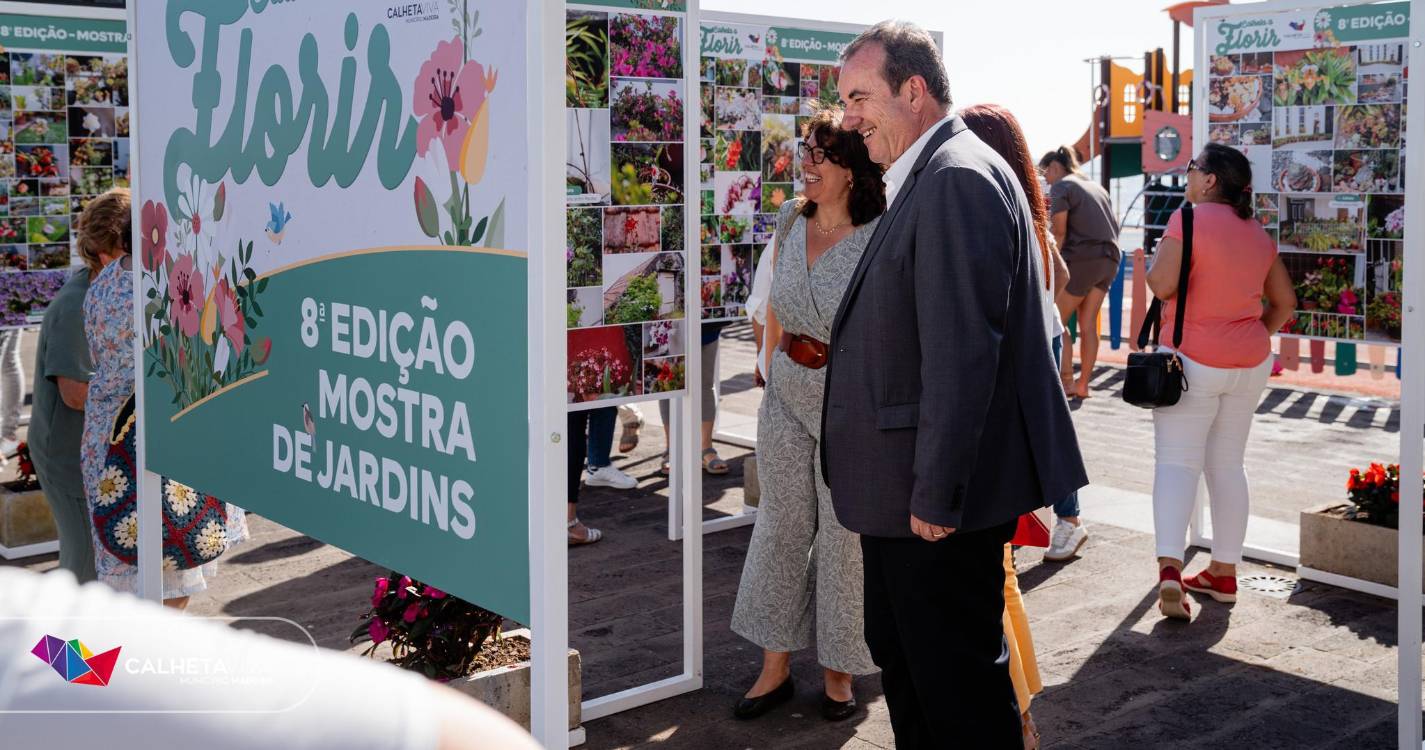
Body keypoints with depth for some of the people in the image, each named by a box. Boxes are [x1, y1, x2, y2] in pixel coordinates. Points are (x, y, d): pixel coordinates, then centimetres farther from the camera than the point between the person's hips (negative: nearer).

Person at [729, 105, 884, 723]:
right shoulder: (791, 226, 5)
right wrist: (773, 379, 14)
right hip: (787, 393, 5)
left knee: (844, 534, 5)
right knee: (780, 525, 9)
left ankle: (837, 669, 23)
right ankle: (775, 667, 21)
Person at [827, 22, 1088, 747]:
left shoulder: (958, 178, -18)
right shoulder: (927, 178, 16)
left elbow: (963, 352, -24)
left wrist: (936, 496, -23)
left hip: (941, 499, -11)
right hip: (905, 493, 11)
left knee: (958, 685, 1)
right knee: (899, 656, 21)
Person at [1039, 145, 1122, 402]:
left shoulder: (1061, 186, -2)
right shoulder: (1096, 186, 21)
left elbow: (1059, 232, -11)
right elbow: (1114, 226, 18)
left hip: (1081, 258, -8)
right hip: (1109, 259, 8)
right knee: (1088, 324, 9)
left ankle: (1067, 382, -2)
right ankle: (1083, 384, 9)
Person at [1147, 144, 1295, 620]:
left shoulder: (1189, 219, -12)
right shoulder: (1258, 233, 9)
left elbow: (1162, 285, -20)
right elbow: (1284, 301, 12)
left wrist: (1150, 268, 0)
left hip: (1194, 360, -6)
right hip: (1250, 364, 6)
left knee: (1177, 463, -6)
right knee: (1227, 465, 14)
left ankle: (1170, 568, -23)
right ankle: (1224, 572, 20)